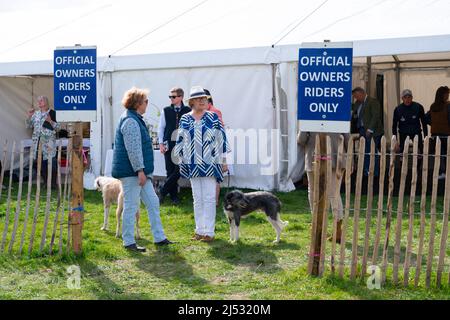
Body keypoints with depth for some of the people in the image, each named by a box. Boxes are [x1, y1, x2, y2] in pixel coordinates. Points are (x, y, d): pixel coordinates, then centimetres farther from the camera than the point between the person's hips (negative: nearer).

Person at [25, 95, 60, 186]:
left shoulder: (52, 113, -1)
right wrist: (29, 116, 4)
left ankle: (53, 183, 3)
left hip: (49, 142, -5)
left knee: (51, 163, -7)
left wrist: (50, 121, -18)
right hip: (38, 142, 5)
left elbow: (58, 127, -4)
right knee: (41, 164, 6)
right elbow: (29, 126, 17)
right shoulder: (36, 114, 14)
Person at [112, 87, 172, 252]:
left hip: (139, 172, 11)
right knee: (131, 206, -3)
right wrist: (140, 170, -23)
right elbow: (133, 149, -22)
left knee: (152, 202, 12)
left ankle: (159, 238, 18)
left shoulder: (136, 119, 18)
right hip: (130, 171, -11)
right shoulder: (130, 121, -16)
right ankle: (128, 242, 6)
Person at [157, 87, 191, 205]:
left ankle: (162, 191, 5)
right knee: (170, 171, 4)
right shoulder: (166, 111, 4)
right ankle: (174, 196, 15)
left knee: (178, 170, -9)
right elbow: (161, 128, 8)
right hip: (169, 145, 1)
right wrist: (161, 143, 1)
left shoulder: (188, 111, 0)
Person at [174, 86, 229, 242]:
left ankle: (209, 231, 2)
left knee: (209, 198, -3)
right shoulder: (185, 119, 7)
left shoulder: (213, 117, 0)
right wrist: (180, 161, 10)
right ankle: (199, 230, 17)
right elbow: (180, 141, 12)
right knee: (197, 199, 9)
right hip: (192, 165, 3)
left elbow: (221, 139, 1)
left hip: (210, 164, -3)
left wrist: (224, 161, -1)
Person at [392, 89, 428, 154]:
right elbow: (394, 125, 5)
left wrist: (426, 136, 2)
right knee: (402, 151, 0)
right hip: (403, 134, 0)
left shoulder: (418, 107, -5)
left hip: (416, 132, 0)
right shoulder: (398, 109, -4)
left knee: (420, 150, -4)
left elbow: (424, 122, 4)